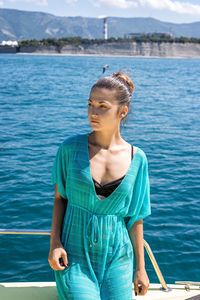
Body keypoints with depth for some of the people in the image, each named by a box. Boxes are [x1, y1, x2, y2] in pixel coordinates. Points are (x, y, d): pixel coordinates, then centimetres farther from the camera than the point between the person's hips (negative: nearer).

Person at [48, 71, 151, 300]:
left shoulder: (137, 159, -3)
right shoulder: (71, 147, -6)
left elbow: (135, 217, 2)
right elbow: (60, 197, 3)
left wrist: (140, 268, 5)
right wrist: (54, 243, -8)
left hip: (117, 257, 2)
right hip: (74, 255, -1)